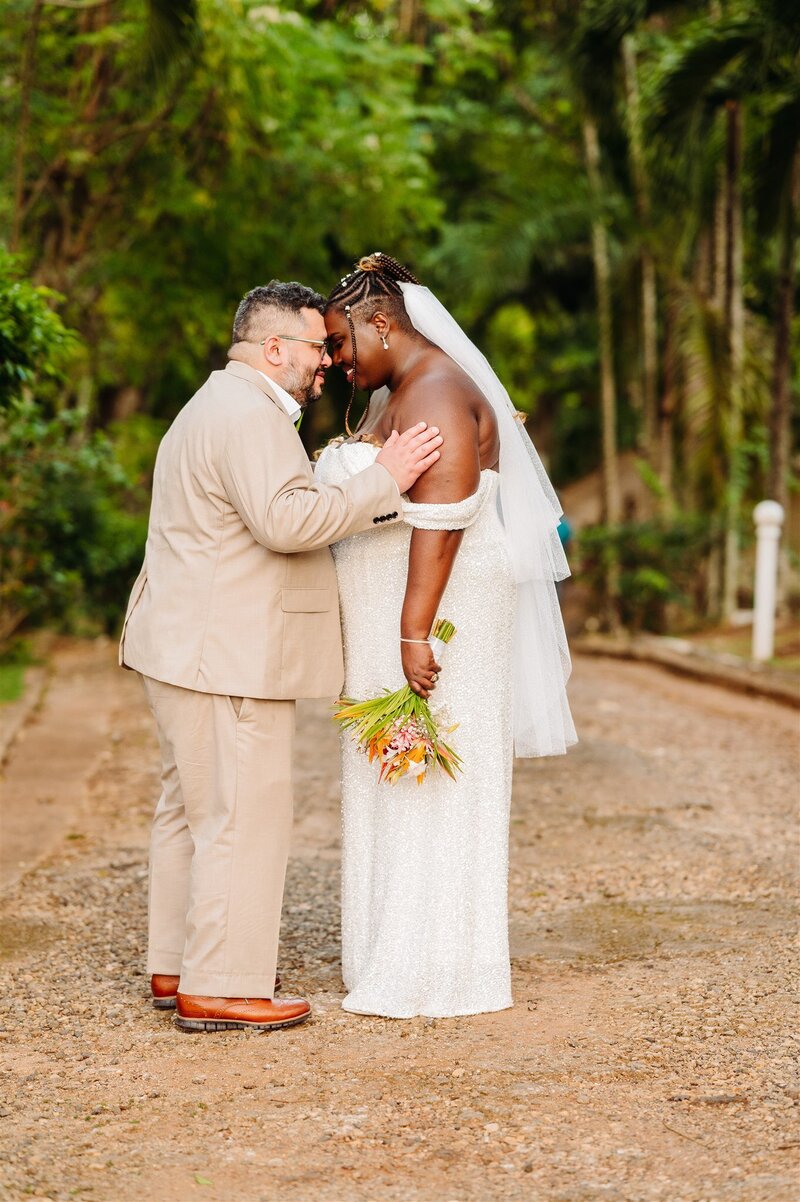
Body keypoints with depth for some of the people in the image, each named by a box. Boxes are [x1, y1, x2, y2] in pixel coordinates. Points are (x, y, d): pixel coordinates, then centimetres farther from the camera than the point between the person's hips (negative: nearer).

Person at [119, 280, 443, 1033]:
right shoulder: (249, 416, -15)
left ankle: (176, 967, 23)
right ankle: (217, 990, -2)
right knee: (243, 817, -6)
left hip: (190, 650, 11)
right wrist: (382, 481, -20)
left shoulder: (218, 406, 21)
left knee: (191, 810, 15)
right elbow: (285, 520, -27)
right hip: (227, 657, -11)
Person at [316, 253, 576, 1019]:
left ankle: (438, 975, 1)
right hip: (398, 619, 10)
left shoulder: (437, 396, -16)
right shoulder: (395, 396, 17)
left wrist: (416, 632, -28)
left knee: (431, 787, -5)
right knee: (400, 789, 12)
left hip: (438, 614, -10)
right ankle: (402, 958, 18)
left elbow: (441, 520, -24)